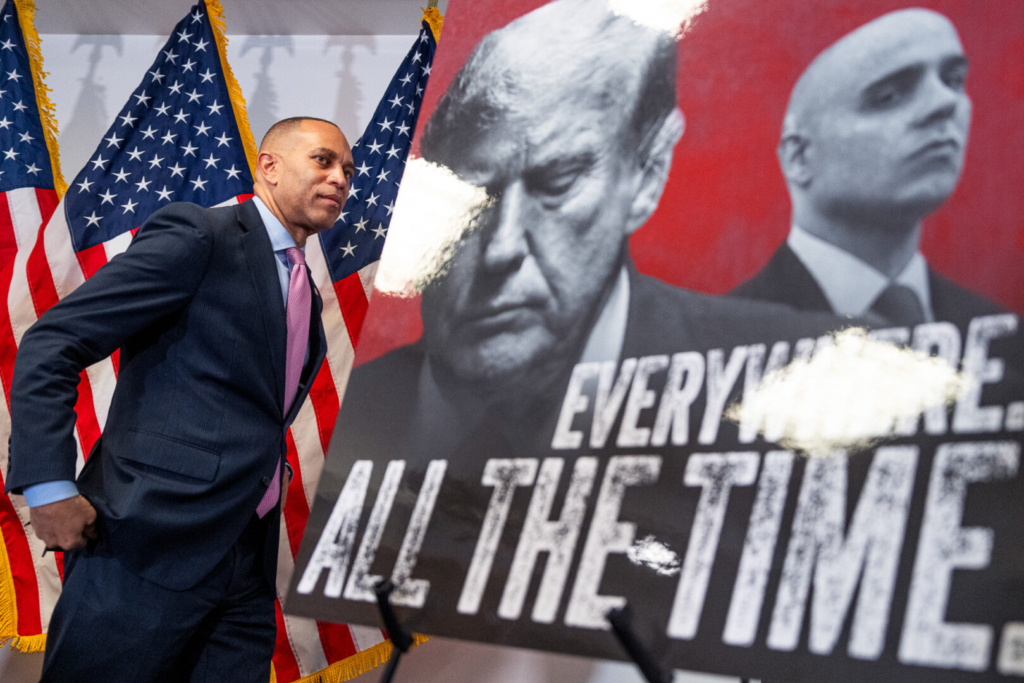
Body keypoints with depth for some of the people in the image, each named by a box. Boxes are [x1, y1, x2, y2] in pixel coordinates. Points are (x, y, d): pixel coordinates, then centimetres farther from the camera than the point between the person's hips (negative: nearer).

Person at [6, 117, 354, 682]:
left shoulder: (306, 294, 18)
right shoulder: (196, 234, -6)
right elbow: (50, 345, -11)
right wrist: (49, 486, -17)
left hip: (248, 568, 7)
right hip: (151, 546, -7)